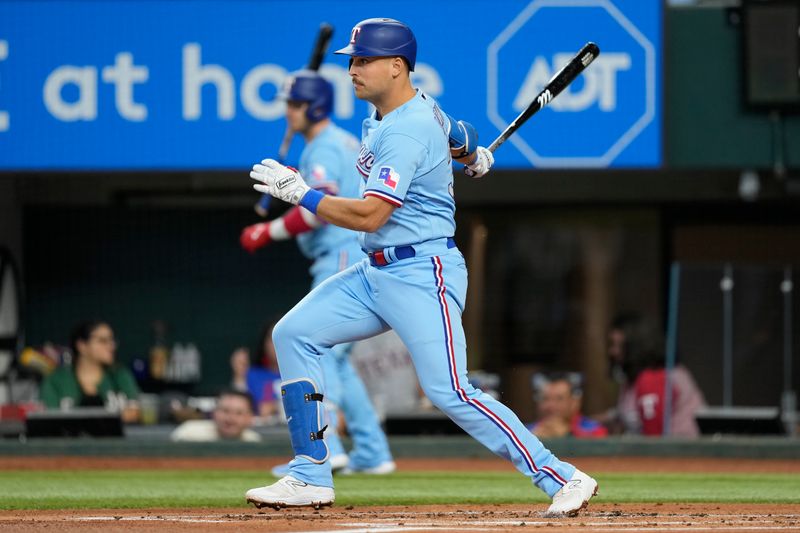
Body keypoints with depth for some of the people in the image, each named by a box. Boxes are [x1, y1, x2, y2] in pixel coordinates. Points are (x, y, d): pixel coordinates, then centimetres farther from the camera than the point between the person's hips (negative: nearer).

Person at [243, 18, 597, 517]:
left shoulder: (408, 133, -21)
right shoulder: (424, 109, 9)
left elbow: (368, 215, -27)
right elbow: (454, 134, 29)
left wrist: (300, 193, -20)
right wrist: (471, 152, 48)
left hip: (422, 274, -10)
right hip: (376, 272, 10)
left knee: (451, 392, -16)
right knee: (294, 334, 5)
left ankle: (563, 479, -11)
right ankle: (311, 478, 6)